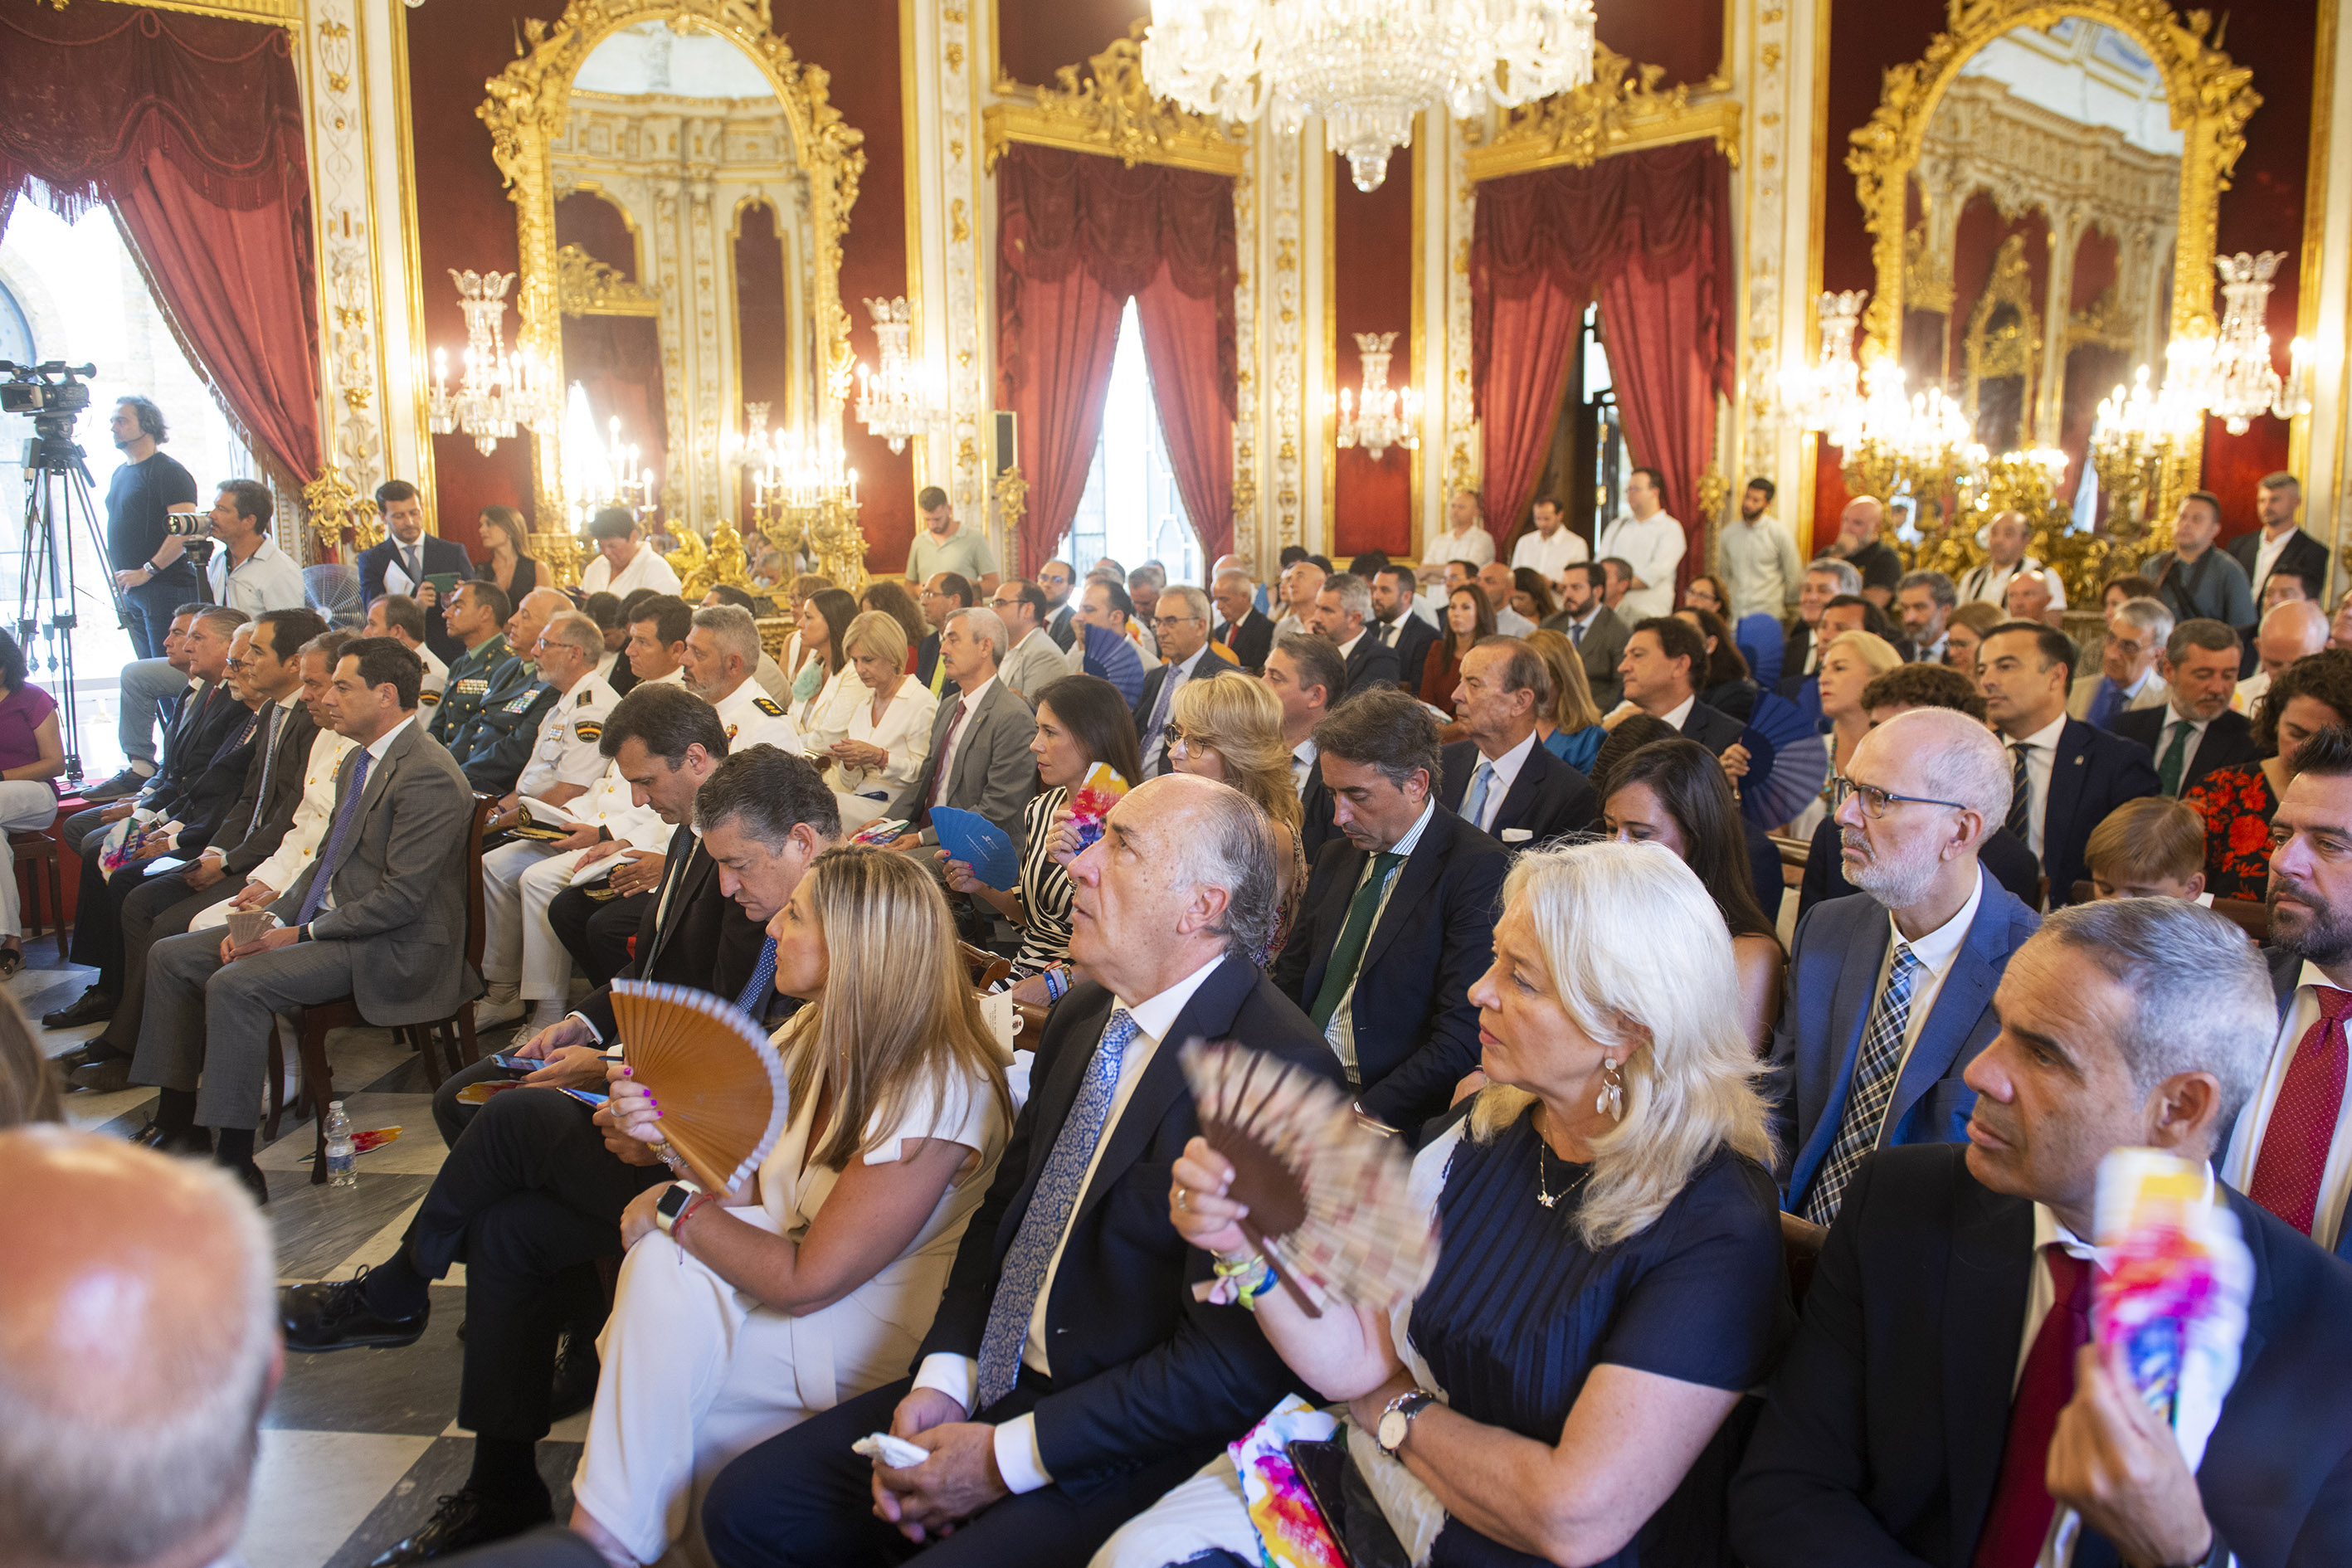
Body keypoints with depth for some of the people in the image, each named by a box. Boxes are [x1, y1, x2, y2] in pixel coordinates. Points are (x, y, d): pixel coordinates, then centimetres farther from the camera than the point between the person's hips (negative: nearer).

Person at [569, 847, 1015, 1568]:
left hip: (877, 1336, -7)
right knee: (662, 1261, -16)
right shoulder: (814, 1034, 0)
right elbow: (750, 1192, 3)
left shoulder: (936, 1089, -26)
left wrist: (676, 1209, -13)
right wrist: (676, 1129, -14)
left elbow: (804, 1282, -23)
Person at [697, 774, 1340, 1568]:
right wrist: (942, 1379, -3)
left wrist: (1009, 1457, -18)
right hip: (994, 1387, 7)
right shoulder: (1083, 1014, 5)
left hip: (1136, 1445, -7)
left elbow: (1236, 1361, -23)